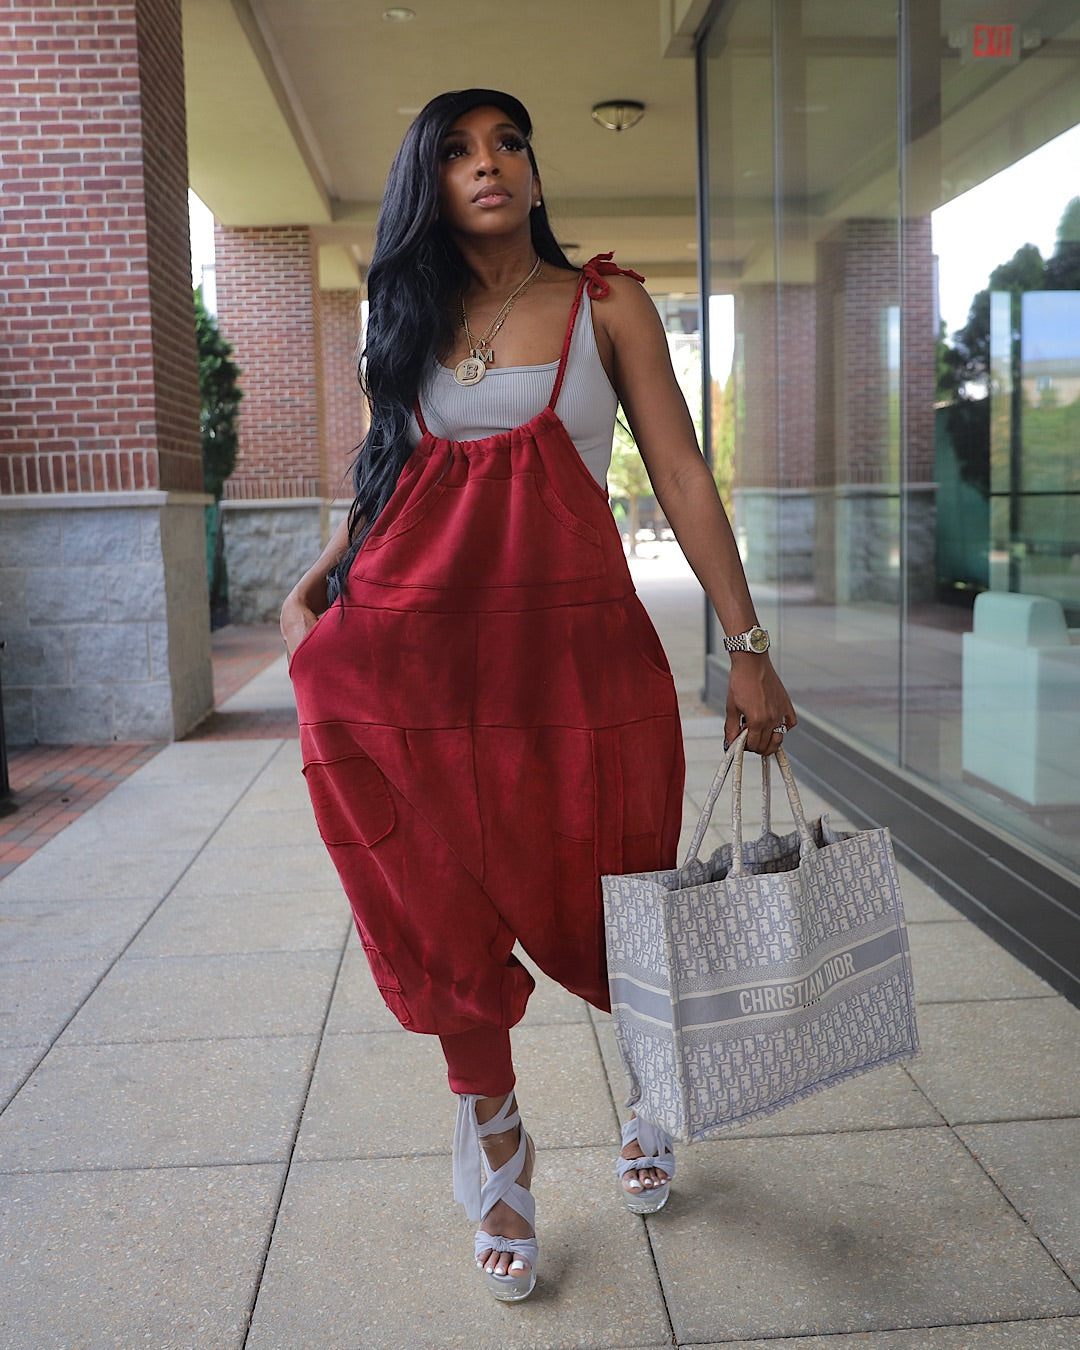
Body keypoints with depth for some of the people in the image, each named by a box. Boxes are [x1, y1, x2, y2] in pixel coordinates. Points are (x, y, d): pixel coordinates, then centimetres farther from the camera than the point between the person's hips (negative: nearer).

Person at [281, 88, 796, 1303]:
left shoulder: (605, 304, 7)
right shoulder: (409, 317, 15)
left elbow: (682, 477, 2)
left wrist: (747, 648, -3)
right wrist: (307, 591, 4)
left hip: (575, 637, -2)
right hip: (419, 643, 2)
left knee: (605, 903, 7)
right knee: (451, 916, 3)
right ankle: (495, 1155, 25)